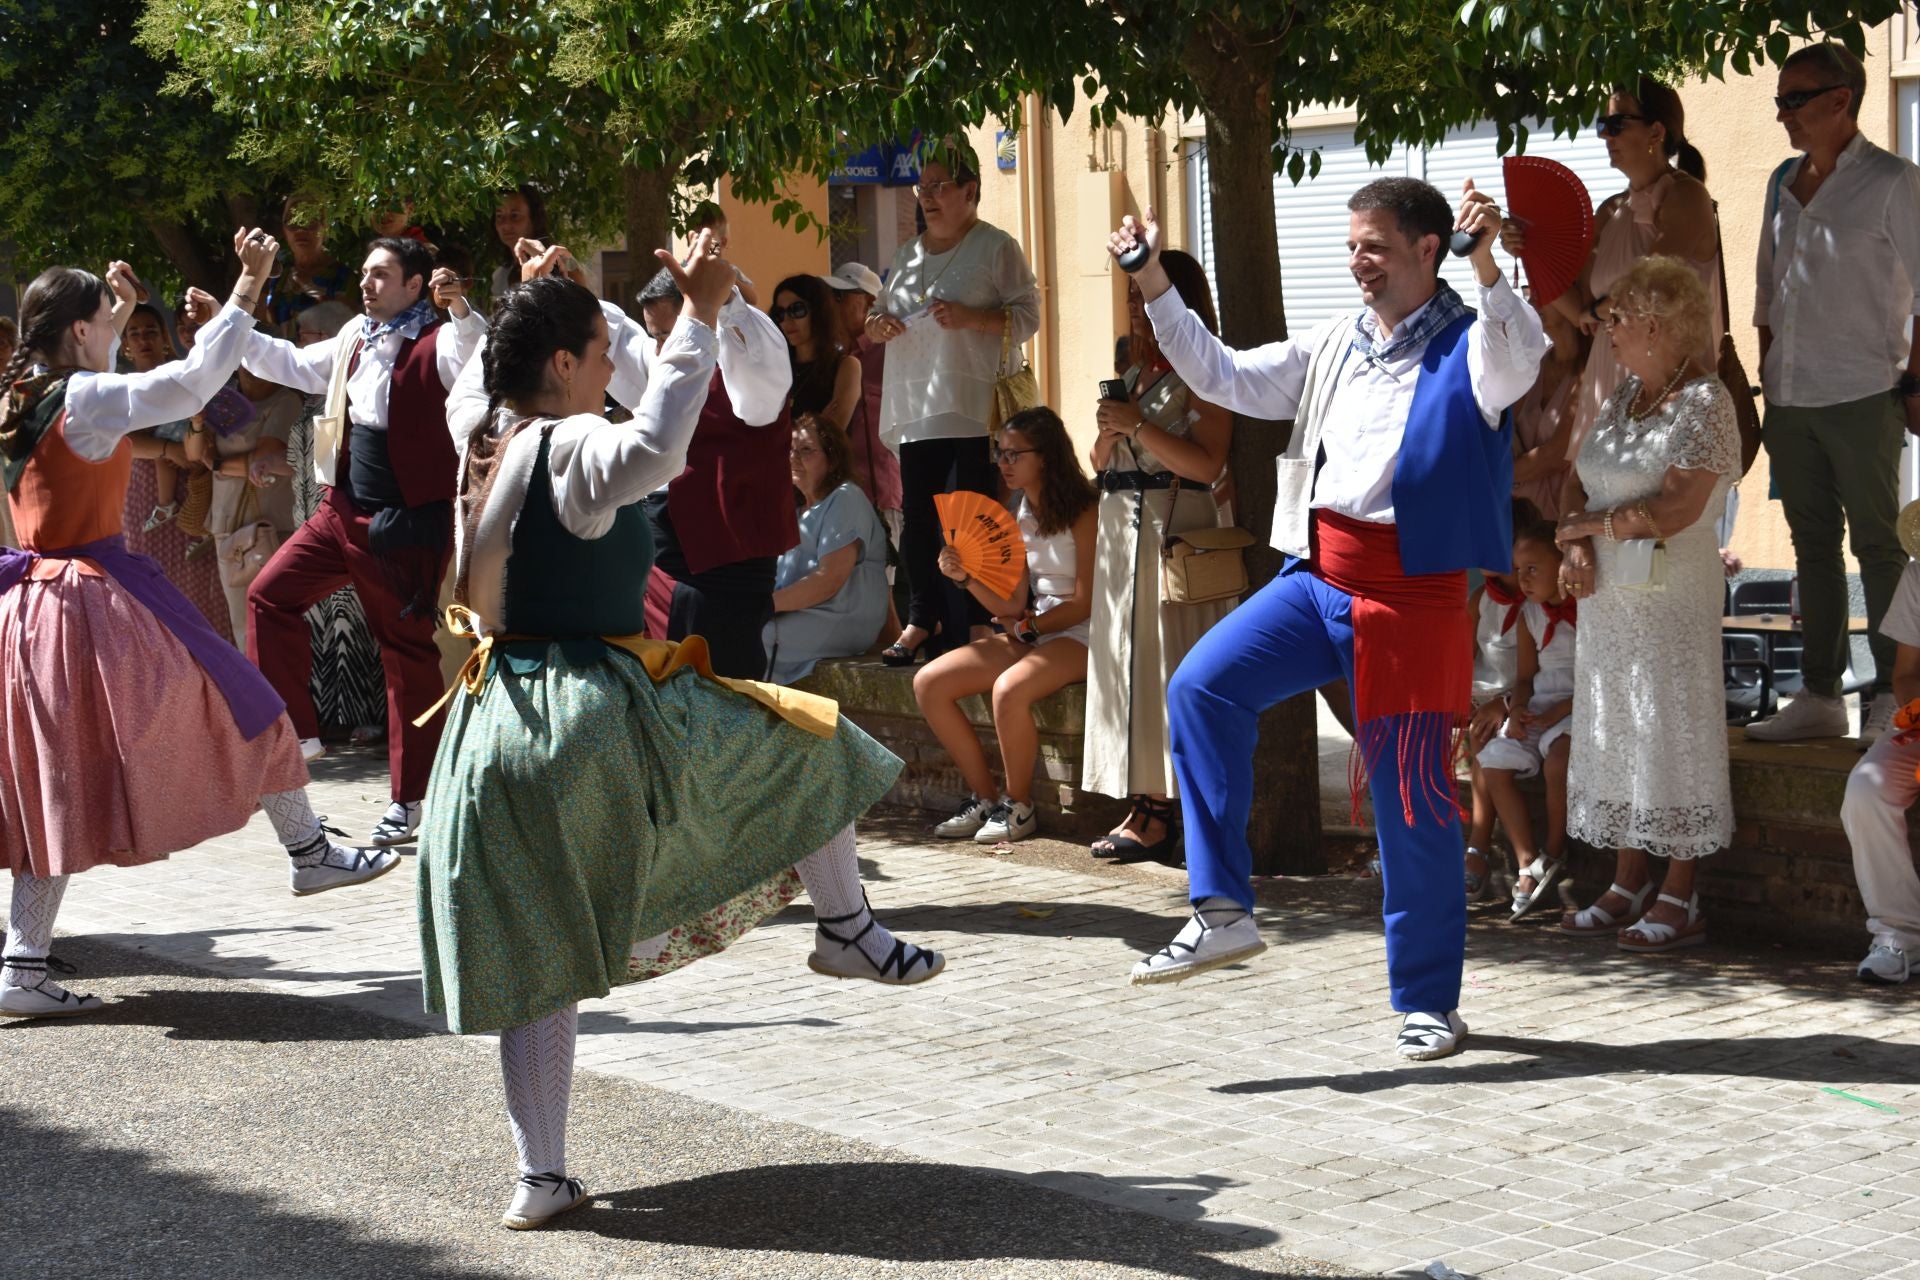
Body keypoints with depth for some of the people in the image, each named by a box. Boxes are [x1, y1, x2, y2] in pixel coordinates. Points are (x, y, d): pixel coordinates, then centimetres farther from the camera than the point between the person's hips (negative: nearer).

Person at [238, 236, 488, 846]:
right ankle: (295, 731, 17)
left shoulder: (436, 342, -13)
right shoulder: (357, 337, 11)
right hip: (343, 511, 8)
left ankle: (408, 797, 9)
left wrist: (461, 310, -49)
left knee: (407, 652, 0)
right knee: (270, 595, 6)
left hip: (405, 523, -8)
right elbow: (297, 365, 27)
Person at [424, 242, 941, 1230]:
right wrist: (697, 315, -33)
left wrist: (524, 304, 39)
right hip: (595, 713, -8)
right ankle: (846, 927, 25)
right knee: (805, 738, 15)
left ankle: (540, 1176, 14)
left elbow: (472, 385, 34)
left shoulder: (482, 436, 8)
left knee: (537, 965, 12)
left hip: (497, 731, 8)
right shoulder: (573, 449, -15)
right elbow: (652, 449, -38)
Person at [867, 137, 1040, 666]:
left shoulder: (996, 248, 0)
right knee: (917, 518, 5)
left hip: (975, 410, -6)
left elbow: (1028, 317, -6)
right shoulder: (908, 254, 19)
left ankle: (982, 623, 0)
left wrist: (971, 317, -20)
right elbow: (879, 312, 26)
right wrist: (877, 323, 2)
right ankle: (921, 621, 12)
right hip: (916, 409, 6)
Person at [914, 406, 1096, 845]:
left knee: (1009, 688, -37)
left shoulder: (1084, 512, -10)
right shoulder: (1022, 517, 13)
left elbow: (1085, 603, -13)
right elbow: (1012, 606, 9)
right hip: (1029, 633, 8)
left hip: (1078, 636, -8)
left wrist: (1028, 627, -18)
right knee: (928, 684, -7)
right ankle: (985, 797, -1)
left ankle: (1019, 806, -15)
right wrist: (966, 578, -5)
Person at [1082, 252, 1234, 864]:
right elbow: (1100, 463, 20)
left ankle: (1160, 813, -5)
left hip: (1174, 526, -9)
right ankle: (1140, 805, 9)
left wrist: (1139, 426, -17)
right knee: (1125, 664, 6)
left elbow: (1207, 463, -18)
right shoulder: (1134, 373, 18)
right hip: (1121, 525, 9)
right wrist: (1109, 430, 0)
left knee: (1164, 665, -8)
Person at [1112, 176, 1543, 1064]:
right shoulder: (1334, 349, 17)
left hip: (1413, 590, -5)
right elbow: (1223, 377, 22)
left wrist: (1487, 268, -42)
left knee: (1411, 797, 0)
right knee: (1201, 687, -18)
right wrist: (1155, 288, 13)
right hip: (1318, 574, 5)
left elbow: (1517, 367, -26)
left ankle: (1428, 1000, 15)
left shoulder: (1465, 345, -3)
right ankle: (1223, 913, -13)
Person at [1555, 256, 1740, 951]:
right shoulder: (1625, 396, 13)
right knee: (1615, 733, 10)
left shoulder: (1703, 403, -12)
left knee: (1671, 730, -4)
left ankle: (1680, 900, 1)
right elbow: (1577, 481, 12)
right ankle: (1628, 887, 18)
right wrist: (1576, 547, -7)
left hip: (1671, 592, -8)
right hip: (1607, 593, 8)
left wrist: (1588, 525, -9)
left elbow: (1674, 510, -20)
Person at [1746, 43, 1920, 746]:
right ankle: (1819, 696, 15)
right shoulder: (1784, 182, 13)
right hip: (1790, 398, 6)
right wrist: (1767, 379, 14)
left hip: (1862, 397, -6)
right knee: (1813, 547, 10)